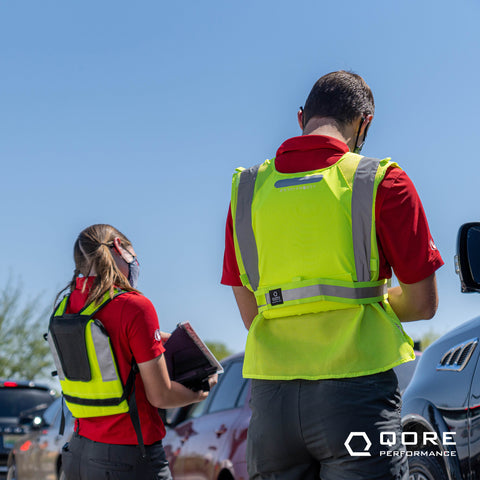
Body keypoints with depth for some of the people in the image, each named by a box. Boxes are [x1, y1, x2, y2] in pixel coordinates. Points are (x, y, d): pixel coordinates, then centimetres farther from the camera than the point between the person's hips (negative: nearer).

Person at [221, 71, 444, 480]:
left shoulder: (248, 188, 10)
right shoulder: (382, 182, -2)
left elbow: (250, 314, 12)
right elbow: (423, 303, 2)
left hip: (271, 395, 4)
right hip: (355, 388, -4)